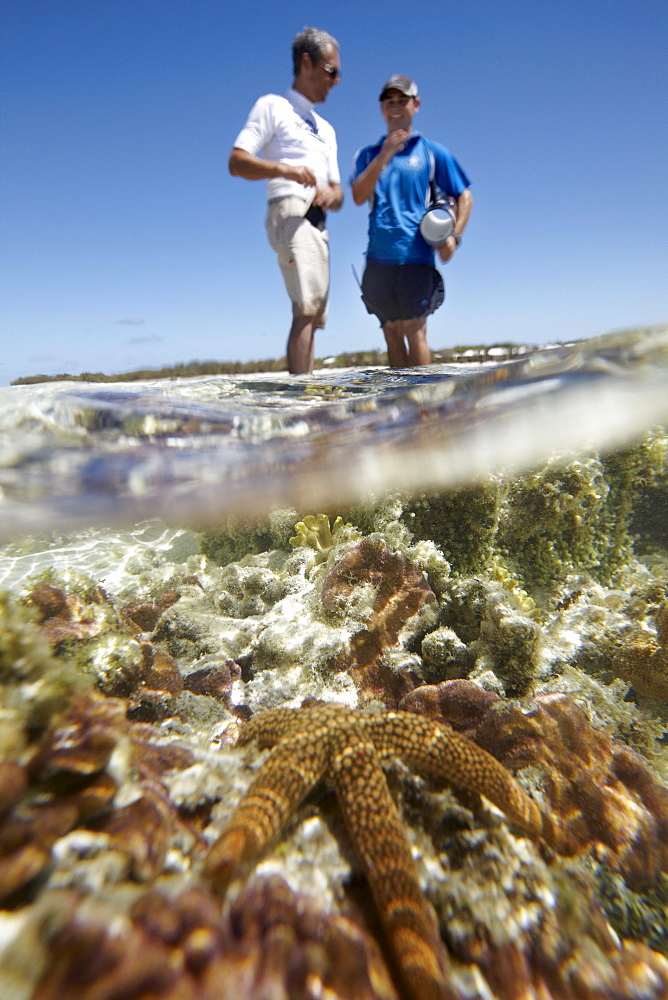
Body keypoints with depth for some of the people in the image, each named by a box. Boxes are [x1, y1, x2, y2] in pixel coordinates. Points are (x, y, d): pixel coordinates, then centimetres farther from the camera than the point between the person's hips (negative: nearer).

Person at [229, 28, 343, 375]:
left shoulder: (326, 130, 31)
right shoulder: (273, 106, 10)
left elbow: (338, 192, 26)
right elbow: (236, 162, -2)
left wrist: (331, 194, 1)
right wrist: (284, 169, -18)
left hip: (319, 223, 8)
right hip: (291, 212, -8)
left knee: (311, 315, -1)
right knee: (307, 308, -25)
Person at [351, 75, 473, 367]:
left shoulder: (432, 152, 13)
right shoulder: (367, 154, 18)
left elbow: (464, 196, 12)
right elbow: (358, 196, 0)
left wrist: (454, 236, -4)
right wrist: (383, 156, -9)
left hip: (416, 257, -3)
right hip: (378, 258, 3)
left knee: (414, 332, -11)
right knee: (392, 333, 4)